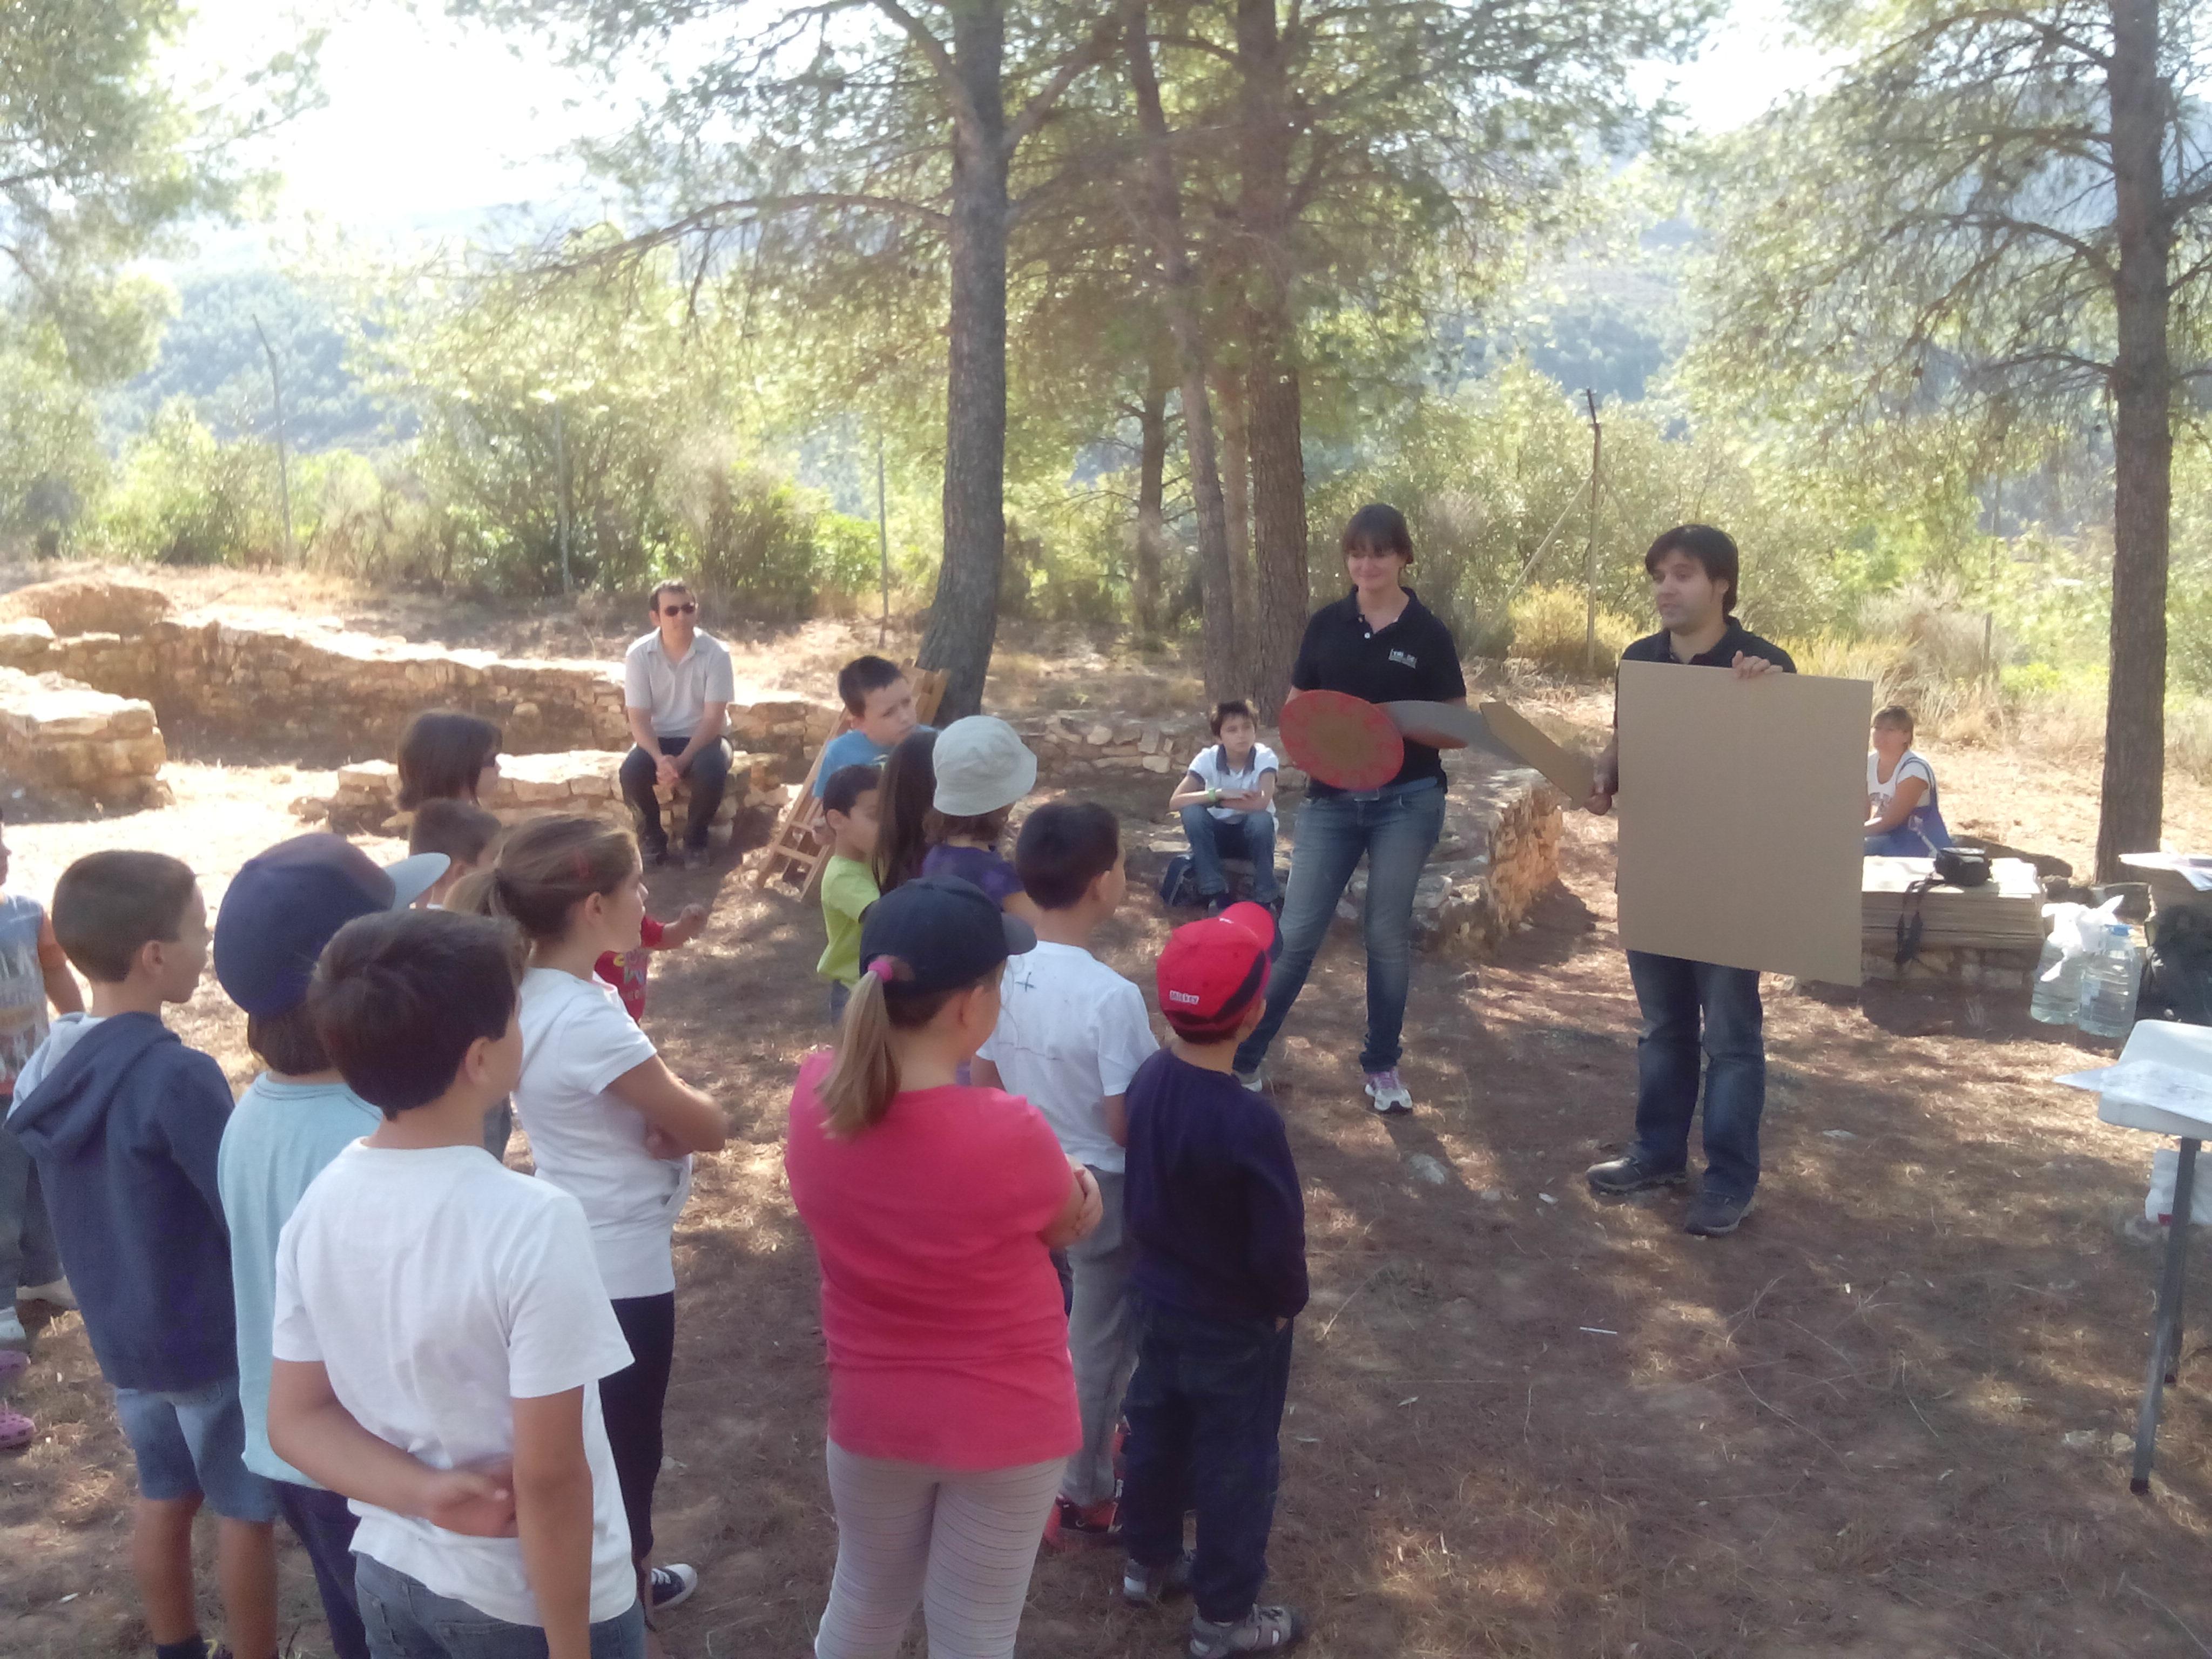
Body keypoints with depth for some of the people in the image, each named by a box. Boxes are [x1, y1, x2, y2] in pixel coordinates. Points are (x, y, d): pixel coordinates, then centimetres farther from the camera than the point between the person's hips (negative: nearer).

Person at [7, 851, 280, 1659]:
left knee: (164, 1495, 20)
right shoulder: (177, 1076, -27)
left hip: (119, 1331, 7)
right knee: (247, 1509, 8)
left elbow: (83, 1206, 10)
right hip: (212, 1333, -7)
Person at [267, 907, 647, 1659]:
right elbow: (549, 1478, -23)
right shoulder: (533, 1223, -28)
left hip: (389, 1577, 6)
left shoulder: (319, 1205, -8)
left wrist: (428, 1493, -12)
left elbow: (297, 1420, -1)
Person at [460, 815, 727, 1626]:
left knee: (602, 1445, 26)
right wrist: (677, 1120, -4)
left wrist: (662, 1119, -14)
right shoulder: (588, 1019, -30)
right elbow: (706, 1125, -22)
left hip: (578, 1254, 9)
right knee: (627, 1452, 11)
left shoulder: (536, 995, -2)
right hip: (620, 1268, -9)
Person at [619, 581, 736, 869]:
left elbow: (713, 718, -17)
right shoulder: (639, 654, -11)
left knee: (712, 771, -34)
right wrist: (660, 759, -29)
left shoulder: (715, 653, -15)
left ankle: (696, 837, -7)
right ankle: (652, 836, -1)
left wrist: (682, 761, -29)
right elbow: (638, 718, -11)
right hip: (658, 739, 1)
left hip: (703, 737, -1)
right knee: (631, 772, -29)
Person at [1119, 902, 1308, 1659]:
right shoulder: (1249, 1122, -33)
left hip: (1158, 1298, 7)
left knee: (1155, 1430, 25)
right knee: (1236, 1463, 12)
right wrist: (1286, 1303, -4)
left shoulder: (1148, 1080, -11)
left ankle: (1149, 1560, 45)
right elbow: (1278, 1239, -23)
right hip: (1235, 1325, -7)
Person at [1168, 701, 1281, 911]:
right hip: (1219, 834, 1)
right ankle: (1217, 894, -21)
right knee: (1192, 812, -29)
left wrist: (1215, 800, -26)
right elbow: (1175, 801, -24)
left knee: (1261, 819, -35)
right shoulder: (1208, 758, -15)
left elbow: (1261, 803, -35)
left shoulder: (1265, 757, -19)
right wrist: (1218, 793, -35)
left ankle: (1264, 899, -17)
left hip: (1252, 836, -1)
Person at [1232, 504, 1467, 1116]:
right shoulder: (1326, 625, 3)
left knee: (1388, 934, 6)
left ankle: (1383, 1065, 21)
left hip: (1406, 802, -1)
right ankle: (1242, 1055, 10)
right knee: (1296, 932, 0)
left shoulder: (1429, 634, -4)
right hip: (1332, 799, 2)